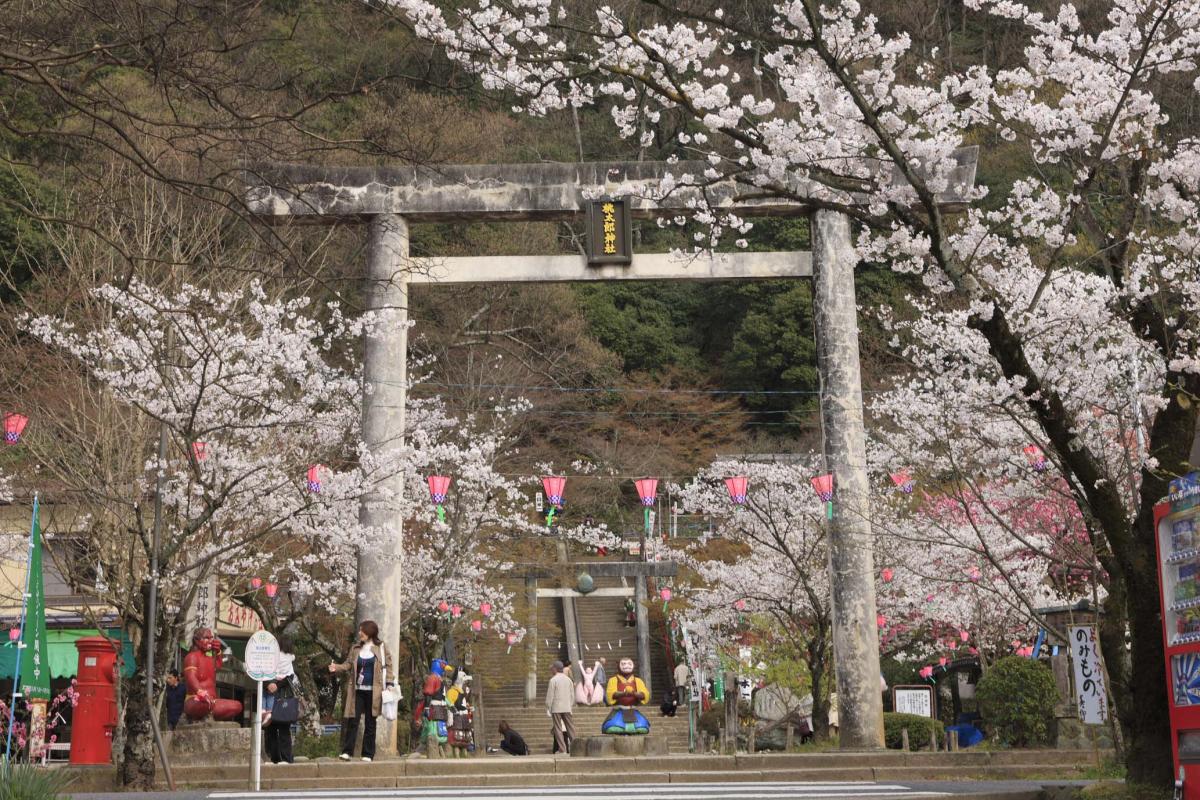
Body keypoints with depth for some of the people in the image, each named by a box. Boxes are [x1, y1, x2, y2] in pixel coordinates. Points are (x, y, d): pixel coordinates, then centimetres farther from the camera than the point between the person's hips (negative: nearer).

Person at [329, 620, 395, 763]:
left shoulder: (381, 648, 2)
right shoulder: (356, 648, 10)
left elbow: (387, 666, 0)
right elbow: (348, 664, 10)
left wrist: (390, 683, -9)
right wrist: (337, 667, -9)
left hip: (373, 691, -2)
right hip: (357, 690, 2)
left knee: (370, 724, 4)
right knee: (352, 721, -4)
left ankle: (368, 754, 9)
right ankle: (347, 751, -2)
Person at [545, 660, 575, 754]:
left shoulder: (553, 680, -8)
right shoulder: (568, 679, 7)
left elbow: (550, 696, -8)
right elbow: (572, 695, 11)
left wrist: (548, 709, -1)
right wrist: (571, 707, 19)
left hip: (556, 708, -4)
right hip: (567, 708, 4)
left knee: (558, 728, 0)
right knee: (570, 727, 9)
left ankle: (562, 749, -2)